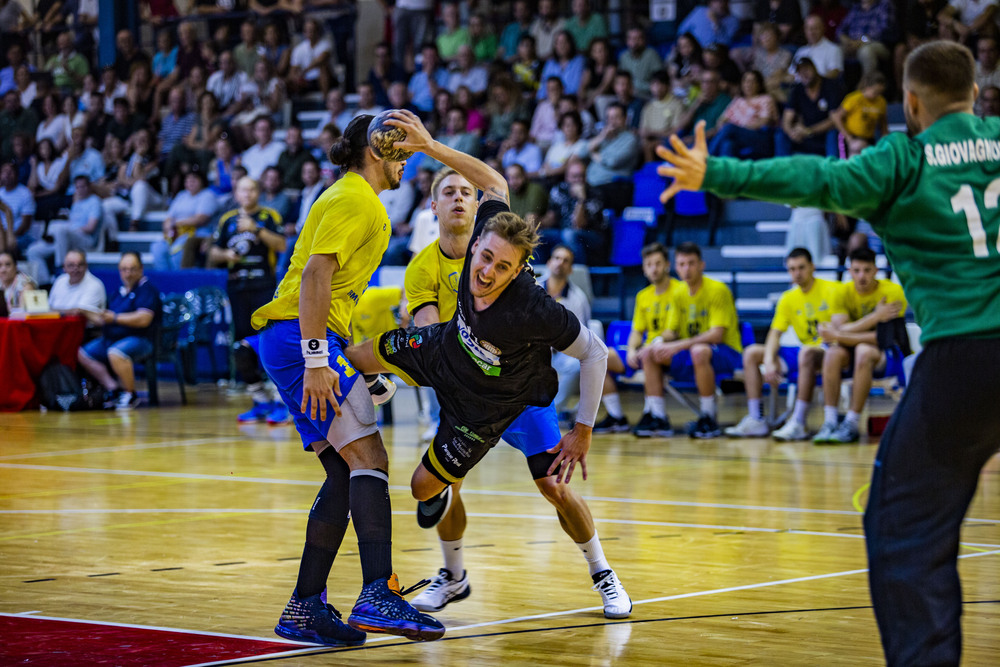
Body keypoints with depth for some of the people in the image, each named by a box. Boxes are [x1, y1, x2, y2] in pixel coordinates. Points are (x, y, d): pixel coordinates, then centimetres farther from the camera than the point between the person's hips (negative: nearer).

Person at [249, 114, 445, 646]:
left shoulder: (363, 204, 25)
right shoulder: (351, 200, -8)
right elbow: (315, 274, -20)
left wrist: (342, 356, 26)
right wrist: (316, 361, -26)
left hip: (312, 340, 10)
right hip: (302, 338, -10)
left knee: (345, 475, 7)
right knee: (368, 456, -18)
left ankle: (304, 608, 7)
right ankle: (379, 596, -30)